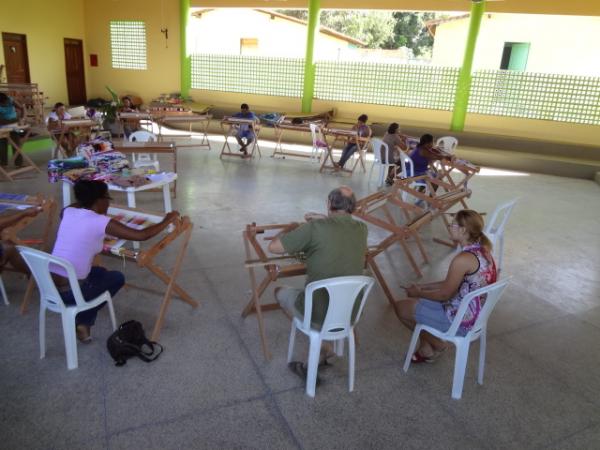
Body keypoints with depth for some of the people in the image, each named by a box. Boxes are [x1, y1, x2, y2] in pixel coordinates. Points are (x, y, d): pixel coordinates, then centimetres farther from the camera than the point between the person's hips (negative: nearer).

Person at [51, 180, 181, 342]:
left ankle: (80, 317, 21)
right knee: (117, 278, 20)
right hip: (68, 292, -7)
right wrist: (168, 220, 0)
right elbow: (142, 235, -14)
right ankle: (83, 321, 16)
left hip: (48, 285, 7)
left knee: (100, 272, 31)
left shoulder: (68, 212, 3)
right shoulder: (101, 222, -16)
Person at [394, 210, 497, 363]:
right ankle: (426, 348, 25)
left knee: (401, 308, 1)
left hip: (461, 322, -9)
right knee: (417, 300, 20)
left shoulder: (463, 259, -28)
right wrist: (422, 287, 8)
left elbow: (444, 295, -17)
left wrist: (418, 293, 0)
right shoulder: (482, 250, 1)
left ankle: (436, 344, 19)